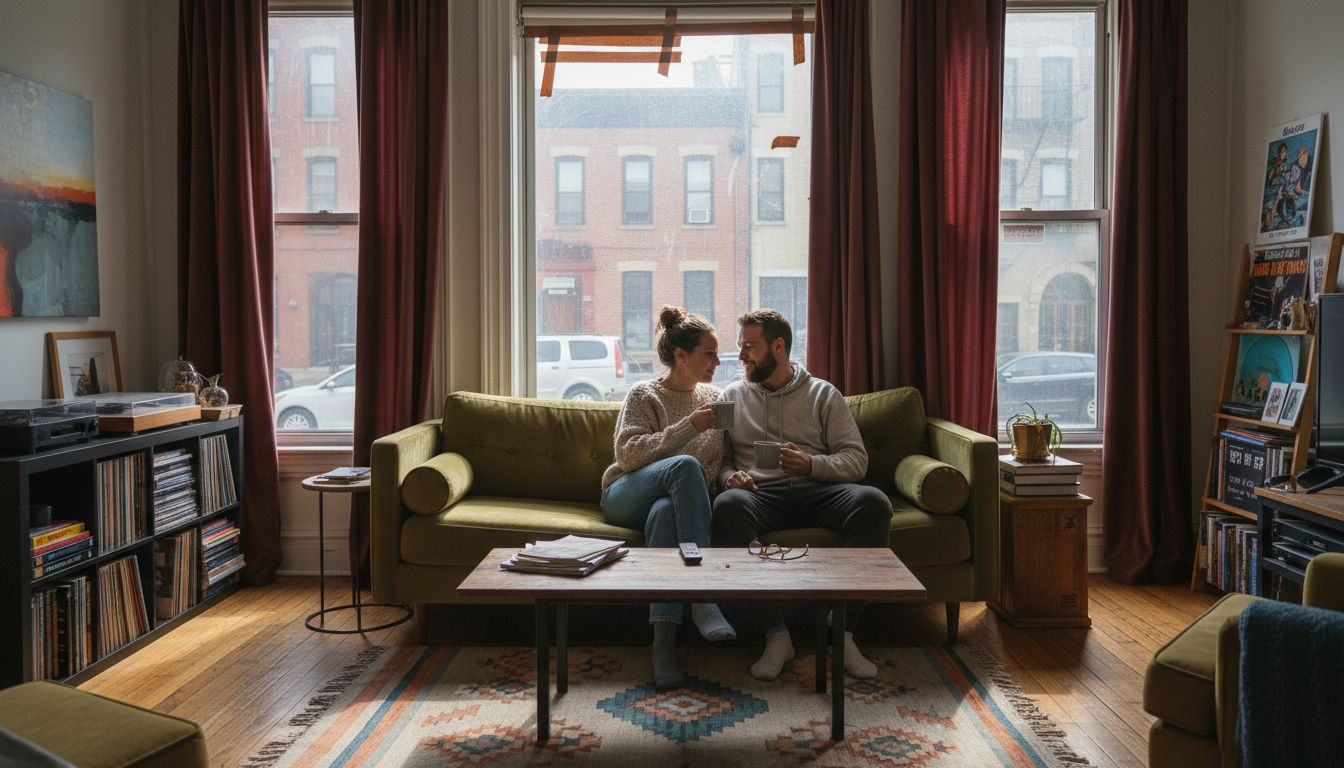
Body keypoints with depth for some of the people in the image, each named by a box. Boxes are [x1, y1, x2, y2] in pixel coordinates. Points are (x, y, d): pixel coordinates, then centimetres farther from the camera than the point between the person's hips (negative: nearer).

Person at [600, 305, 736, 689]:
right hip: (626, 496, -2)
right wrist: (689, 427, -17)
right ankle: (703, 597, -41)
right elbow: (628, 454, -11)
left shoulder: (714, 397, 16)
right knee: (685, 465, -35)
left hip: (674, 501, 2)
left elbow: (718, 461, 12)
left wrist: (730, 477, -13)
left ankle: (664, 641, -46)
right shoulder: (644, 395, 3)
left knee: (664, 512, -38)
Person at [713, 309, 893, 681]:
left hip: (816, 493, 0)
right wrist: (729, 476, -8)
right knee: (727, 505, -37)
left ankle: (843, 630, -23)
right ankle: (776, 633, -31)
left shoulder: (823, 394, 16)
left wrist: (812, 464, -13)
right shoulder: (732, 395, 20)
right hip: (760, 495, 0)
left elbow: (856, 460, 7)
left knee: (873, 502, -31)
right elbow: (717, 458, 16)